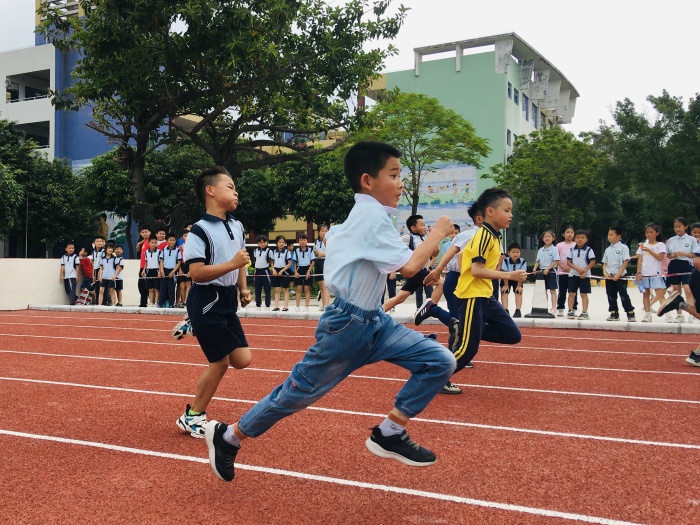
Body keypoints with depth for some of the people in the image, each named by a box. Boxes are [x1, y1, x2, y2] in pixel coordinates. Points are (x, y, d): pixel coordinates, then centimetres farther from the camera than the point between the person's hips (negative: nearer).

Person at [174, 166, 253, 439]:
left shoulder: (237, 226, 8)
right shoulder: (200, 230, -16)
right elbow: (197, 273, -23)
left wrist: (243, 288, 15)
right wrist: (231, 264, -28)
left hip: (227, 301, 8)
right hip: (207, 303, -8)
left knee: (242, 360, 5)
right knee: (220, 362, -3)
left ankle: (195, 327, 25)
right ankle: (192, 416, 16)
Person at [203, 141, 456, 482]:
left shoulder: (360, 216, 10)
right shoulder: (373, 217, -19)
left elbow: (330, 237, 28)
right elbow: (409, 266, -28)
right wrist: (438, 232, -14)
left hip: (373, 321, 9)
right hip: (346, 326, -9)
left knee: (440, 362, -4)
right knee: (297, 394, 6)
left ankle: (388, 435, 6)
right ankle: (227, 437, 28)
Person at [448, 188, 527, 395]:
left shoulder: (494, 236, 11)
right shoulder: (484, 236, -17)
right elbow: (476, 270, -24)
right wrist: (509, 275, -23)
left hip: (485, 296, 9)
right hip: (472, 296, -9)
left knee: (512, 335, 7)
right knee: (469, 348, -4)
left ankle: (465, 331, 12)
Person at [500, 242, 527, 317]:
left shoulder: (523, 261, -26)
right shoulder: (505, 261, -30)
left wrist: (519, 286, -16)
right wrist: (506, 285, -18)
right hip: (506, 279, -1)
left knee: (518, 293, -6)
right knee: (504, 293, -8)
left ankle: (518, 310, -6)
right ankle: (505, 310, -10)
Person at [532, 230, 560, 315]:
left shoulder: (554, 249, -6)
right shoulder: (540, 250, 10)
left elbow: (556, 261, -13)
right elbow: (538, 261, 13)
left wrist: (547, 269, -20)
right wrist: (535, 268, -6)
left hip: (551, 272, -5)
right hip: (542, 272, 5)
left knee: (552, 290, -1)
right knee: (544, 290, 9)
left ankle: (553, 308, 0)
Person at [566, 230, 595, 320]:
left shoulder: (588, 250, -4)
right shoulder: (572, 250, 3)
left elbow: (592, 262, -7)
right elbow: (569, 262, 1)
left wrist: (584, 271, -16)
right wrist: (577, 268, -14)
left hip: (585, 275, -3)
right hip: (573, 274, 3)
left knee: (584, 294, -1)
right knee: (571, 293, 4)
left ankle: (584, 312, 2)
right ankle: (571, 311, 15)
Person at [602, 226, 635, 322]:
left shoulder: (623, 247, -6)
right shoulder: (608, 249, 12)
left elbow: (625, 262, -11)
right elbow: (605, 263, 14)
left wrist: (618, 274, -16)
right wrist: (605, 273, -4)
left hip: (620, 276, -6)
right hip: (609, 277, 6)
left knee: (624, 296, -8)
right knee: (611, 296, 9)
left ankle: (631, 314, -1)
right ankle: (614, 314, 17)